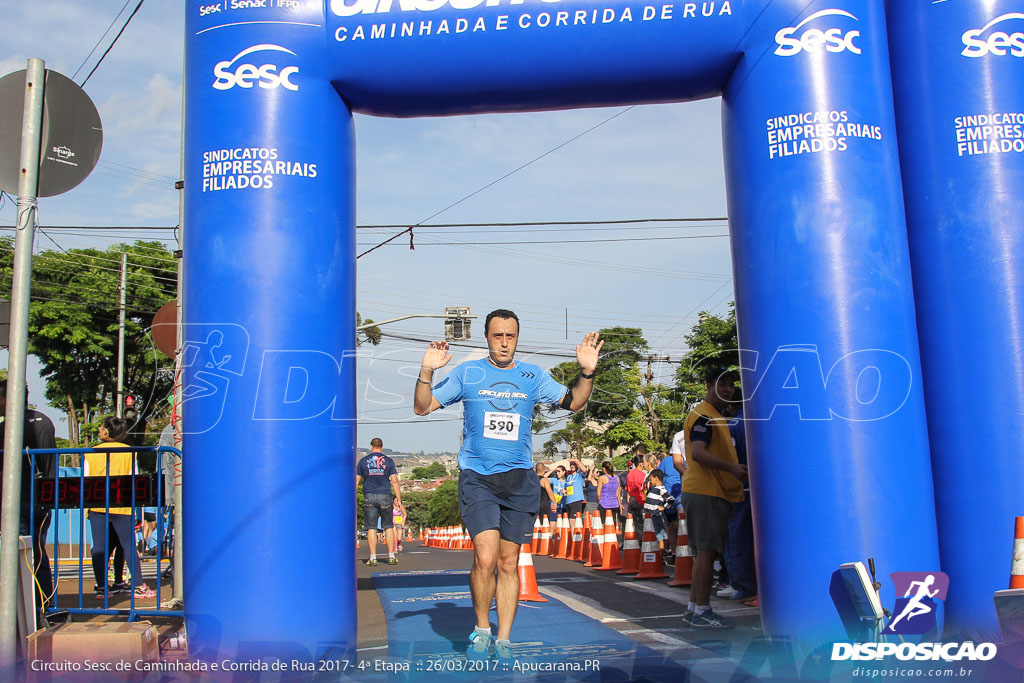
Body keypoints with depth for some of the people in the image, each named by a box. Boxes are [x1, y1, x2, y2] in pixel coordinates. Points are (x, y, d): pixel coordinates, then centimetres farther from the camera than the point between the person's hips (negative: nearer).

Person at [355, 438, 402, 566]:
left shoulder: (363, 461, 6)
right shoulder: (389, 461, 5)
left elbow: (356, 481, 3)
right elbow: (394, 481, -1)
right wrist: (399, 499, 1)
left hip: (369, 497, 0)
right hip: (385, 497, 0)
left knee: (371, 528, 2)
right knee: (388, 527, 8)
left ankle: (373, 557, -1)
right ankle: (391, 556, 6)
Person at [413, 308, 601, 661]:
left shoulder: (533, 376, 7)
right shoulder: (467, 372, 4)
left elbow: (573, 402, 7)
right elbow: (423, 407, 4)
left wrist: (587, 373, -11)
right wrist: (426, 371, -14)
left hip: (519, 479, 2)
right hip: (476, 477, -2)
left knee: (509, 562, 6)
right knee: (485, 558, -15)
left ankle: (503, 640, 20)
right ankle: (481, 629, 9)